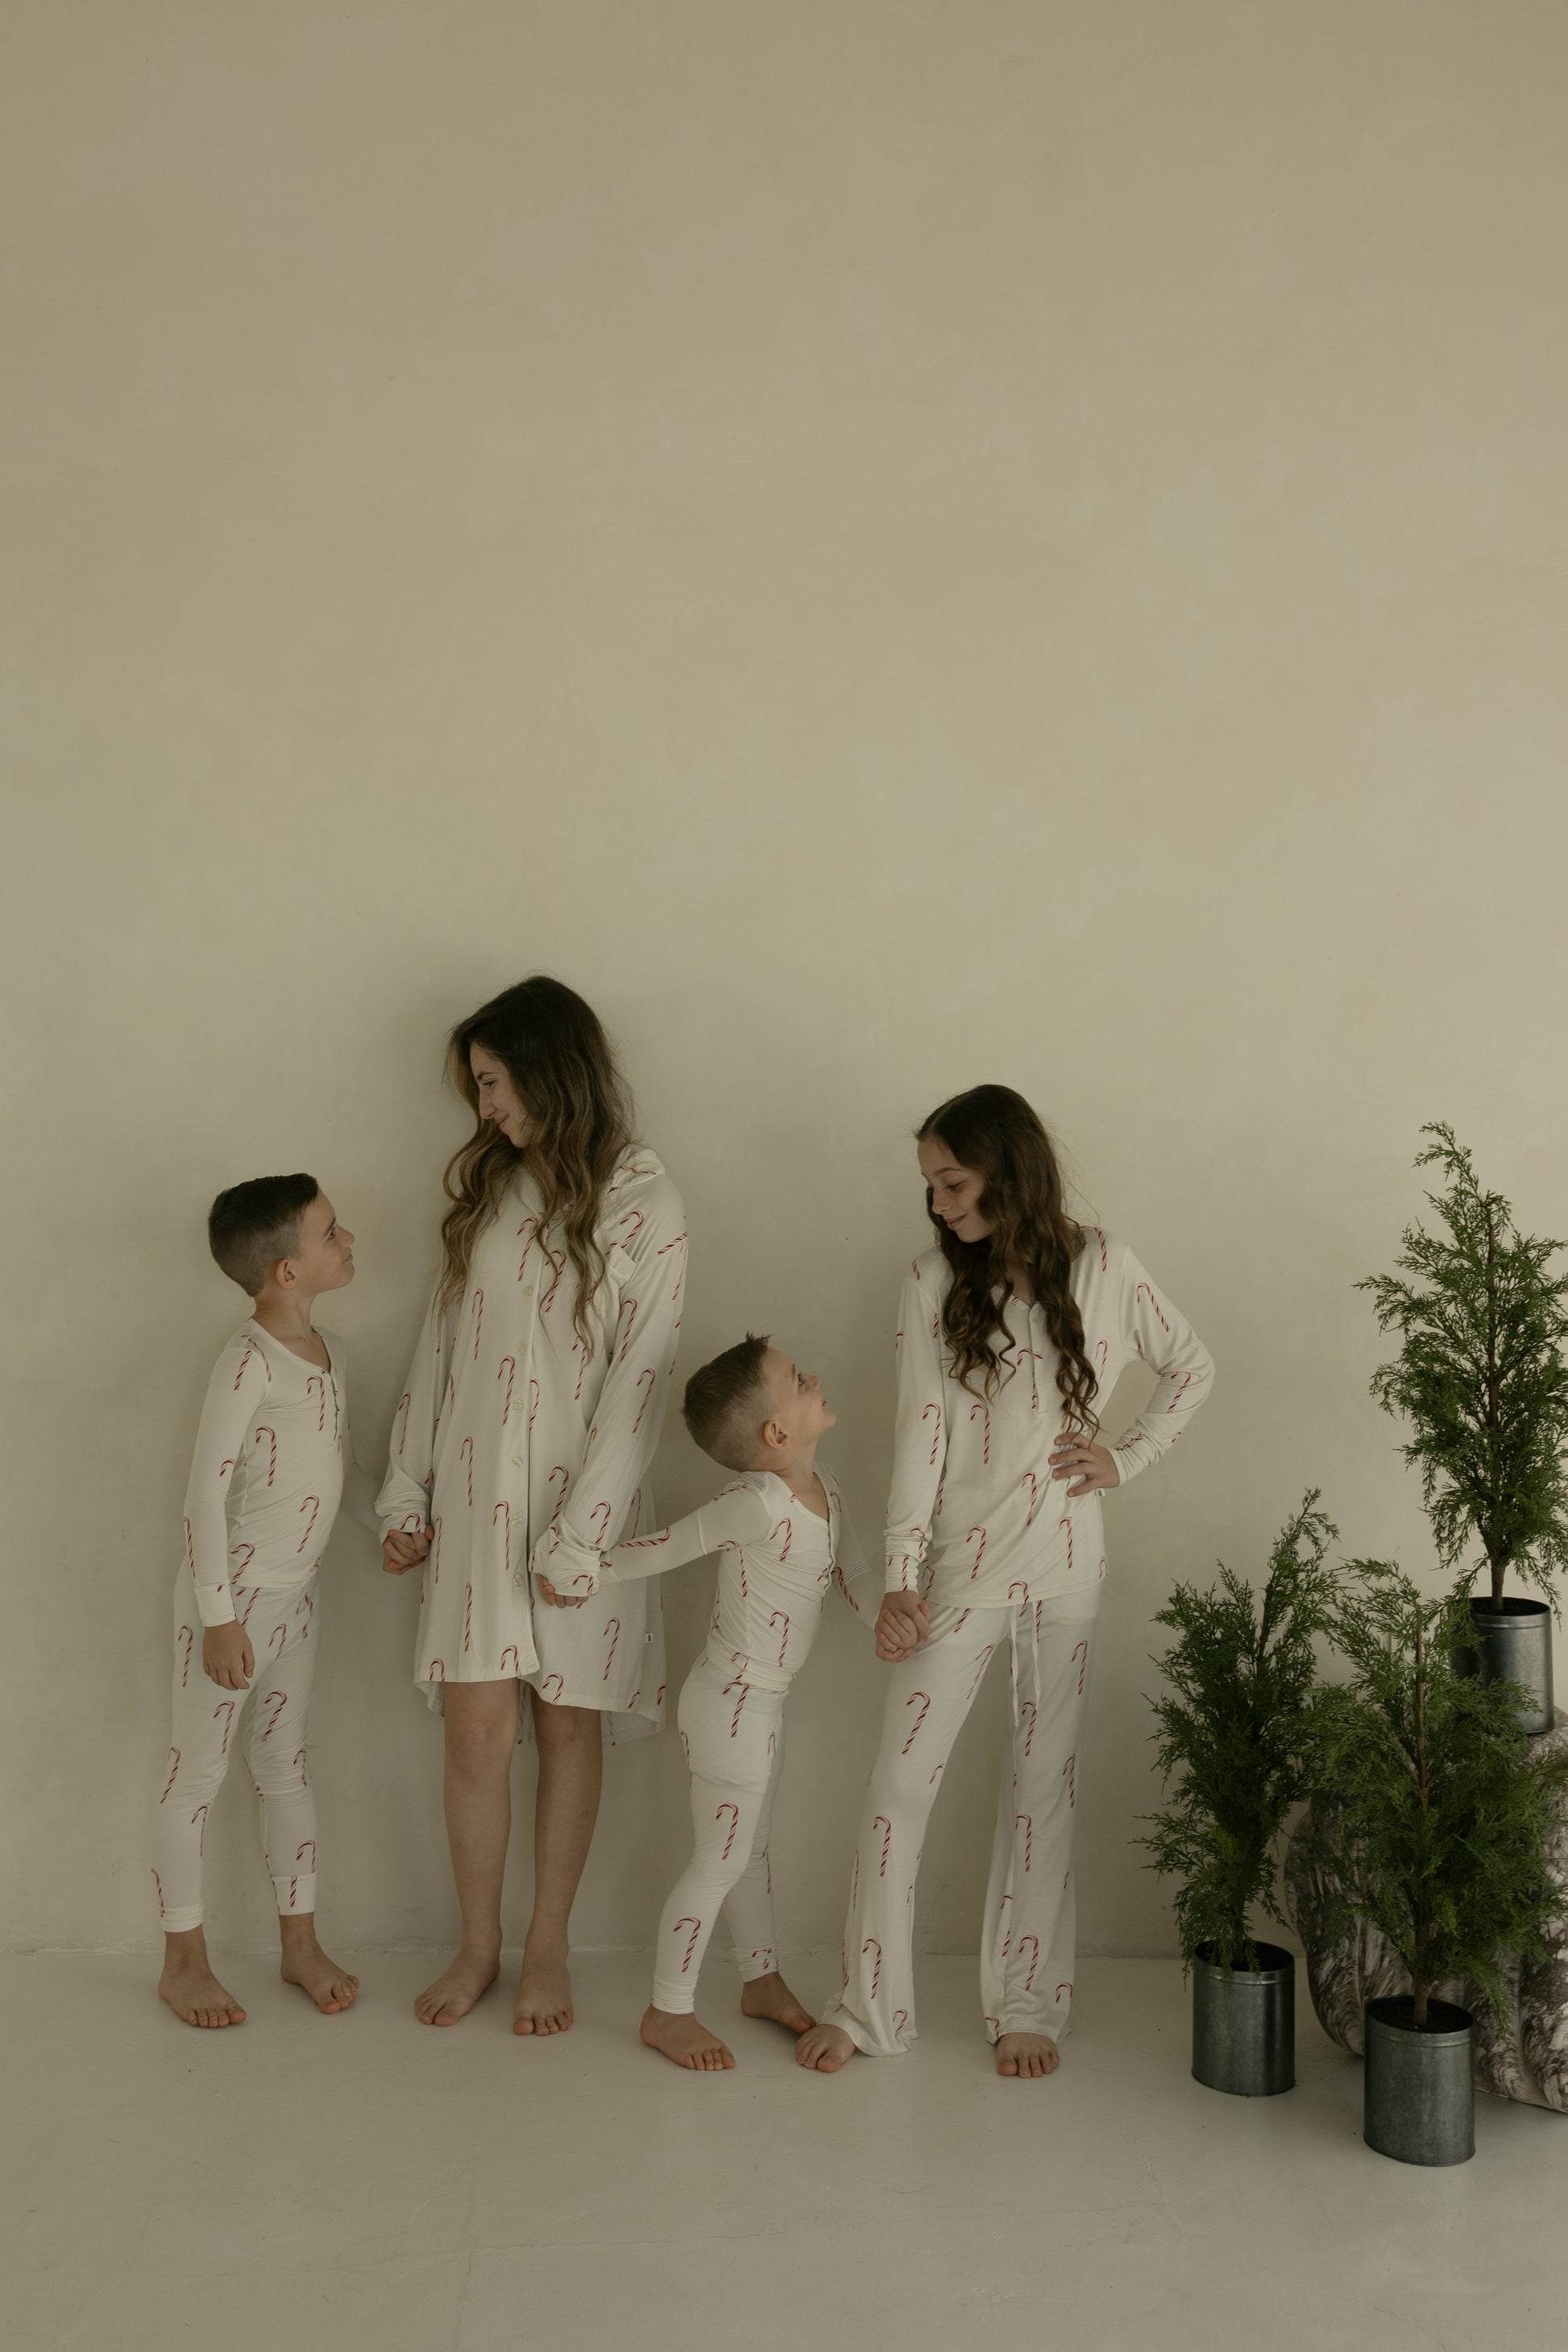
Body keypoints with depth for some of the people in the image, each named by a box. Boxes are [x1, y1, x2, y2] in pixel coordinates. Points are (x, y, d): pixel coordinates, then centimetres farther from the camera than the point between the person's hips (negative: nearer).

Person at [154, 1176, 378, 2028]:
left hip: (293, 1594, 8)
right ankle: (183, 1959, 17)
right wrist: (219, 1617, -21)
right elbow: (207, 1489, -22)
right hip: (229, 1596, -8)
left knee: (285, 1764, 16)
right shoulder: (249, 1360, -21)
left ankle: (300, 1943, 27)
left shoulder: (328, 1353, 5)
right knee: (198, 1772, 5)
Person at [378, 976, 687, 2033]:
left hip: (579, 1501, -3)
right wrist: (407, 1492, 7)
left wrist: (577, 1536, -16)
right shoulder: (488, 1181, 7)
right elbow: (442, 1341, 10)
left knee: (568, 1726, 7)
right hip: (475, 1494, 3)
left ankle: (549, 1950, 23)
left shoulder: (643, 1203, -8)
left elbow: (640, 1379, -12)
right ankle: (479, 1945, 20)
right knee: (477, 1729, 2)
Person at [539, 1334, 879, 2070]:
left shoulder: (823, 1488, 1)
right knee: (718, 1861, 2)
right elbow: (663, 1548, -20)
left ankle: (762, 1981, 39)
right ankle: (666, 2012, 16)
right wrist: (579, 1576, -11)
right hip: (731, 1704, -9)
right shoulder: (759, 1504, -27)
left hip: (760, 1703, 9)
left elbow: (855, 1582, 5)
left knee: (750, 1848, 23)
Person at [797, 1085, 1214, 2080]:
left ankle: (1027, 2006, 22)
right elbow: (922, 1435, -6)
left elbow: (1193, 1369, 13)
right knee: (901, 1782, 0)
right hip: (960, 1567, 0)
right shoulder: (935, 1283, -2)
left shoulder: (1102, 1267, -1)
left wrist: (1126, 1459, 1)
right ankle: (869, 2007, 14)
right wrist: (901, 1578, -11)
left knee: (1046, 1785, 8)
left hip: (1064, 1569, 0)